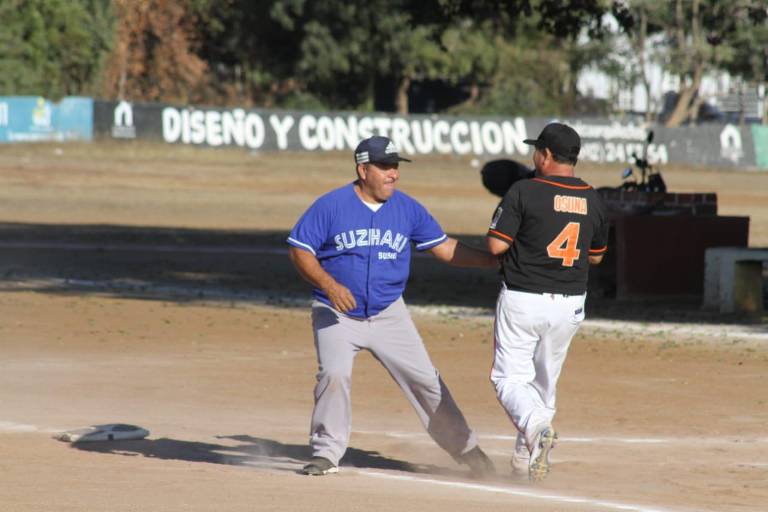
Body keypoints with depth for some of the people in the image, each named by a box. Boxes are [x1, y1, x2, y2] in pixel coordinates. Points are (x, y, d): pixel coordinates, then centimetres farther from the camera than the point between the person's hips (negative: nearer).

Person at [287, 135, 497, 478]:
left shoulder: (407, 208, 1)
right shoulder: (330, 206, -9)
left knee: (424, 379, 2)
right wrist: (329, 285, -23)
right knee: (334, 375, -22)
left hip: (389, 315, 3)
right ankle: (326, 453, -6)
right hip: (336, 314, -3)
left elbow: (443, 247, 5)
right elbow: (299, 250, -8)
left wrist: (494, 260, -5)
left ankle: (465, 449, 13)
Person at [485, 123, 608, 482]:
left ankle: (536, 425, -29)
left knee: (510, 378, 0)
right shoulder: (592, 200, 4)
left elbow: (497, 244, -13)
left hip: (522, 300, -5)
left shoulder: (524, 192, -11)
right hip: (570, 304, 5)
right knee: (545, 381, 17)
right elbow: (596, 256, 15)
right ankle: (526, 460, 22)